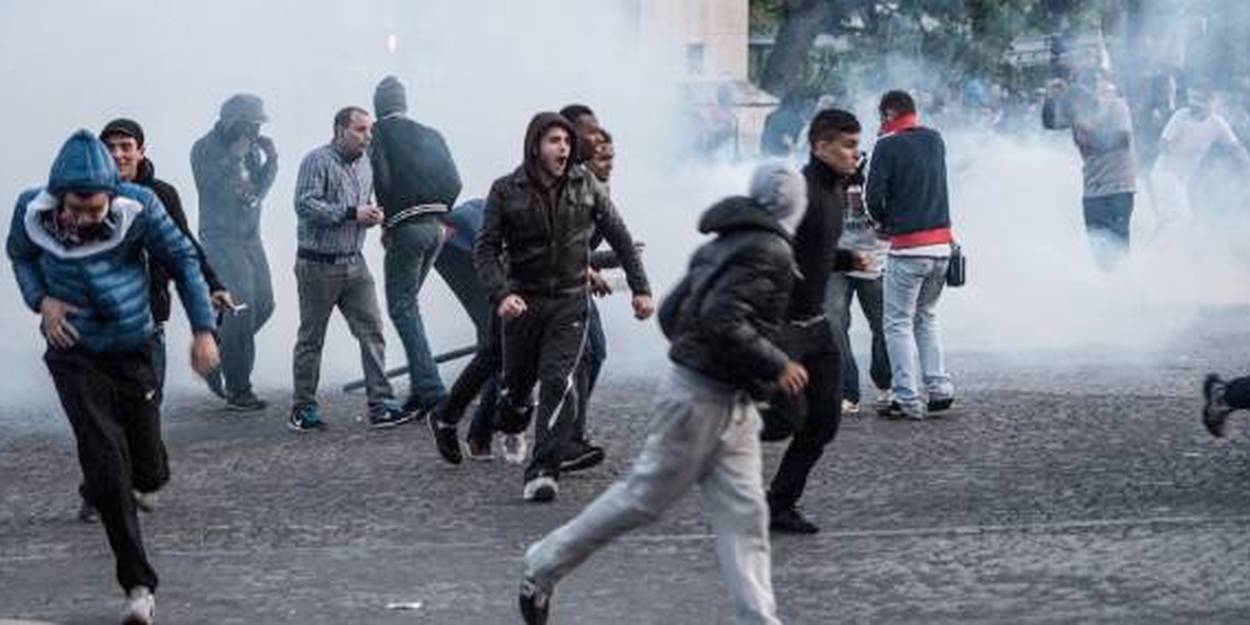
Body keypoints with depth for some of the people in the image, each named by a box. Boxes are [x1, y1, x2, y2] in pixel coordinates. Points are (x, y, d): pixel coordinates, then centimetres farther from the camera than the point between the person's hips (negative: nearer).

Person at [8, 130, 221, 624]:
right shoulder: (33, 211, -15)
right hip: (74, 355, -1)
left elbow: (182, 260, -3)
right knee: (107, 462, -14)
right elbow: (20, 255, 8)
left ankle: (100, 488, 45)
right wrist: (41, 300, -10)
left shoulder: (139, 207, -19)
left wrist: (204, 329, -8)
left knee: (149, 473, 6)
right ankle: (138, 584, -4)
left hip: (132, 352, 1)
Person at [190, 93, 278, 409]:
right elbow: (212, 188, -21)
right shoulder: (206, 149, -9)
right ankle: (238, 391, -11)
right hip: (221, 238, -8)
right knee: (241, 306, -15)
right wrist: (235, 158, -23)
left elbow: (259, 188, 12)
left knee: (263, 304, 7)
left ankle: (215, 355, 27)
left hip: (250, 237, 8)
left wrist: (270, 160, -3)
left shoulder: (250, 146, 10)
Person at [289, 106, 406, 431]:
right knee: (311, 339, 4)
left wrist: (372, 216, 2)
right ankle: (303, 409, 15)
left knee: (372, 332, -3)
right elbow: (304, 205, -22)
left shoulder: (364, 164, 13)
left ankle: (381, 405, -3)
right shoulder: (317, 161, -11)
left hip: (354, 264, 6)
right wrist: (351, 213, -22)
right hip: (318, 266, -6)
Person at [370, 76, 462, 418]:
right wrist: (438, 214, 14)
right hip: (436, 227, 6)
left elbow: (383, 181, -12)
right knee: (409, 302, 17)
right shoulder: (430, 135, 15)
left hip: (405, 227, -6)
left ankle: (431, 388, -16)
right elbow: (453, 182, 8)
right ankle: (420, 389, 14)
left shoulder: (380, 134, -1)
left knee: (402, 307, -3)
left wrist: (386, 223, -1)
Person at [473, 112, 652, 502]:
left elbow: (619, 237, 9)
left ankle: (542, 471, -17)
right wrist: (501, 294, -23)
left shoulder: (585, 185, 1)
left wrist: (640, 288, 7)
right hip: (524, 301, 0)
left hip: (570, 300, 0)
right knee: (516, 383, 10)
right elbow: (486, 249, -7)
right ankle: (511, 434, 44)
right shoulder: (506, 191, -5)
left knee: (559, 382, -15)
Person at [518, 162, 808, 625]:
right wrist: (776, 365, -18)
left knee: (743, 516, 3)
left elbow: (671, 313, 14)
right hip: (701, 399, -10)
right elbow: (722, 321, -27)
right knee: (644, 498, 2)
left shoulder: (725, 244, 13)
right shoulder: (770, 252, -15)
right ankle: (545, 566, 16)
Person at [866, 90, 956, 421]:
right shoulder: (935, 140, 10)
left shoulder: (888, 146, -9)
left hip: (908, 248, -6)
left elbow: (874, 196, -12)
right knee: (926, 317, 21)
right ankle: (939, 390, 14)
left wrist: (885, 223, 7)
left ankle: (909, 400, -1)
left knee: (899, 323, 3)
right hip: (942, 244, 6)